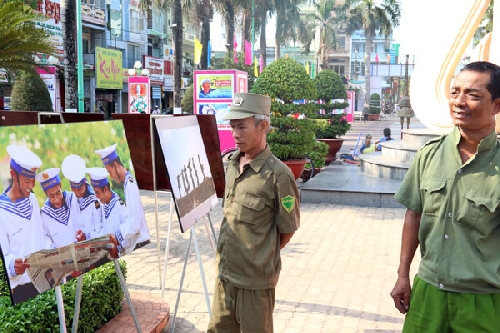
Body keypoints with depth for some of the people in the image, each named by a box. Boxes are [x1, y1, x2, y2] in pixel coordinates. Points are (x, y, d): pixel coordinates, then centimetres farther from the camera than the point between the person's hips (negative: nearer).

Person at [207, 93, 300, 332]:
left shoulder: (278, 175, -19)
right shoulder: (231, 163, 3)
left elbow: (288, 229, -10)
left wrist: (263, 256, 2)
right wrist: (231, 252, 10)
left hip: (255, 278, -6)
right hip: (225, 271, 6)